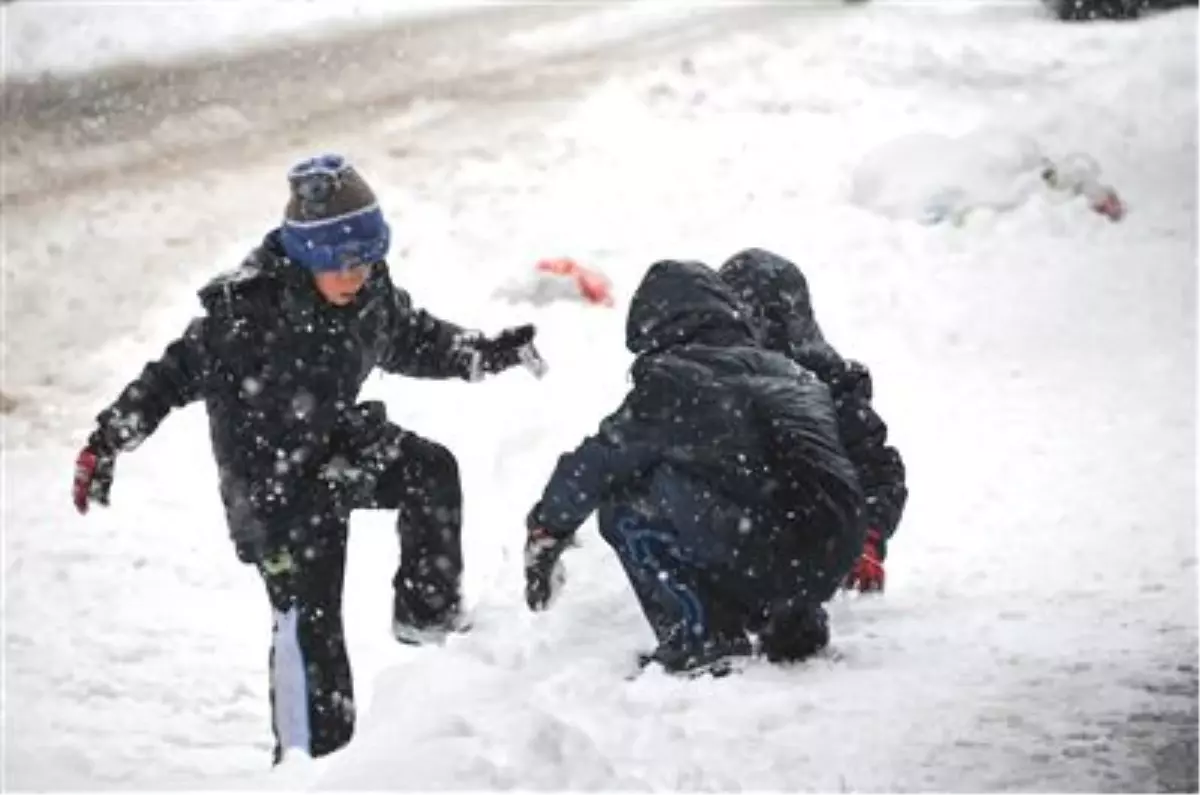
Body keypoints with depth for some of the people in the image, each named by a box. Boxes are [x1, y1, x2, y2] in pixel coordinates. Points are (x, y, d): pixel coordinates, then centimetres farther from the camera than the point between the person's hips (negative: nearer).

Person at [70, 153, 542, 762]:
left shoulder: (373, 292, -9)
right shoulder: (248, 307, -28)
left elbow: (414, 340, 12)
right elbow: (177, 372, -22)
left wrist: (490, 354, 3)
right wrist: (105, 443, -24)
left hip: (338, 443, 5)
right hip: (273, 476, -5)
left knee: (431, 470, -19)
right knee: (307, 611, -6)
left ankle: (427, 614, -2)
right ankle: (311, 755, 5)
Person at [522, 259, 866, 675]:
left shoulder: (673, 380, 4)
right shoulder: (792, 374, 23)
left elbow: (598, 461, 9)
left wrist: (546, 531, 25)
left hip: (762, 556, -7)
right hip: (835, 557, 7)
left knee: (623, 507, 10)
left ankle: (701, 639, 1)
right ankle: (794, 623, 21)